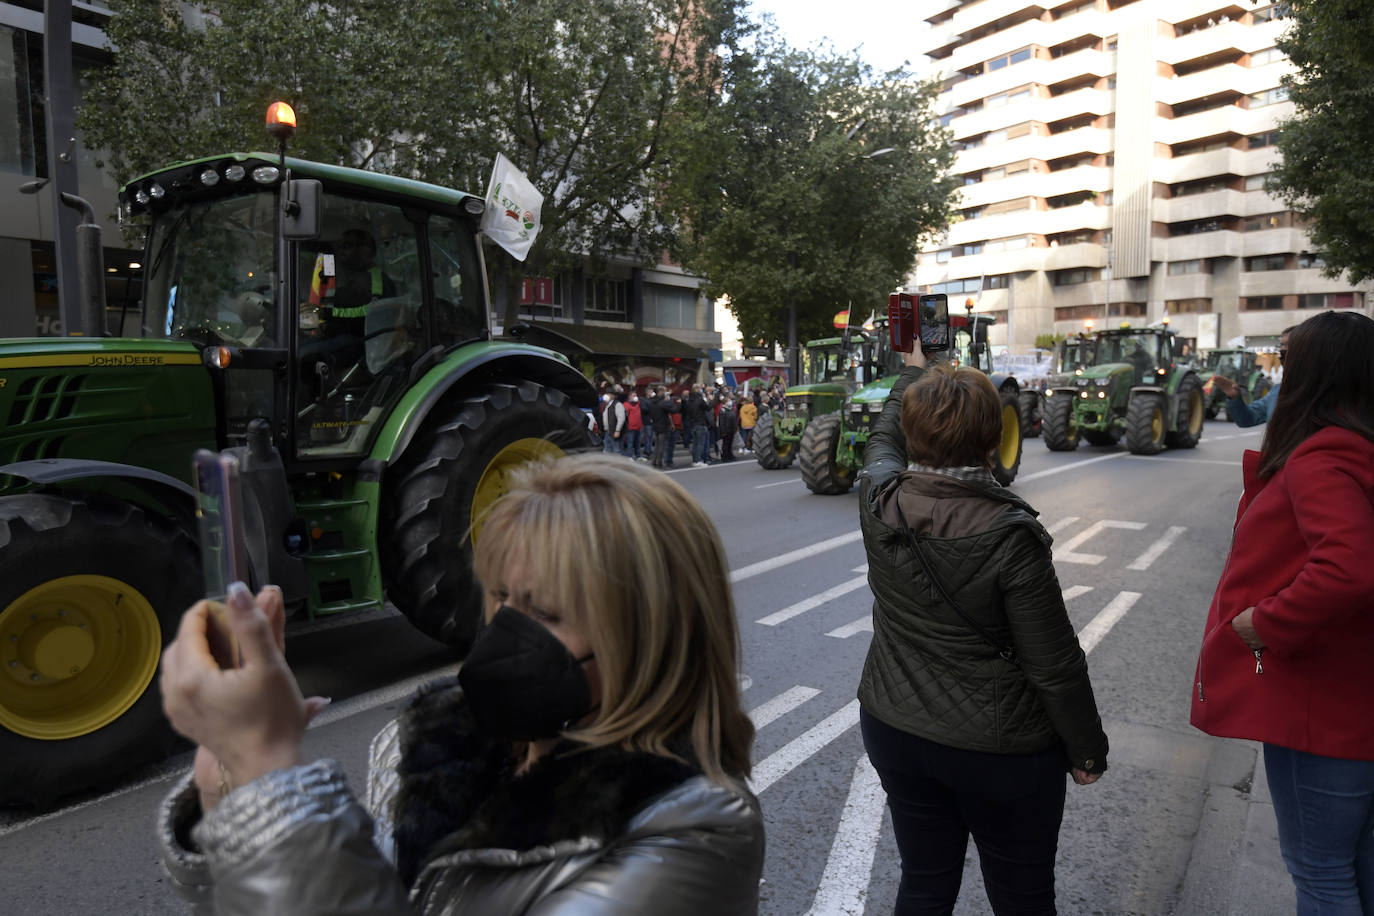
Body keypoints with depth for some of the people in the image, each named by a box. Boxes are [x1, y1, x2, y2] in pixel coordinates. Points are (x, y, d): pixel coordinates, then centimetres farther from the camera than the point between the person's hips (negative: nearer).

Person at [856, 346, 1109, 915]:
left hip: (893, 731, 4)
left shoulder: (879, 500, -12)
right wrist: (1088, 751, 0)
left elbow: (885, 435, 13)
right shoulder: (1012, 536, -24)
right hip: (1002, 750, -4)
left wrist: (912, 372, 28)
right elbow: (1054, 665, -16)